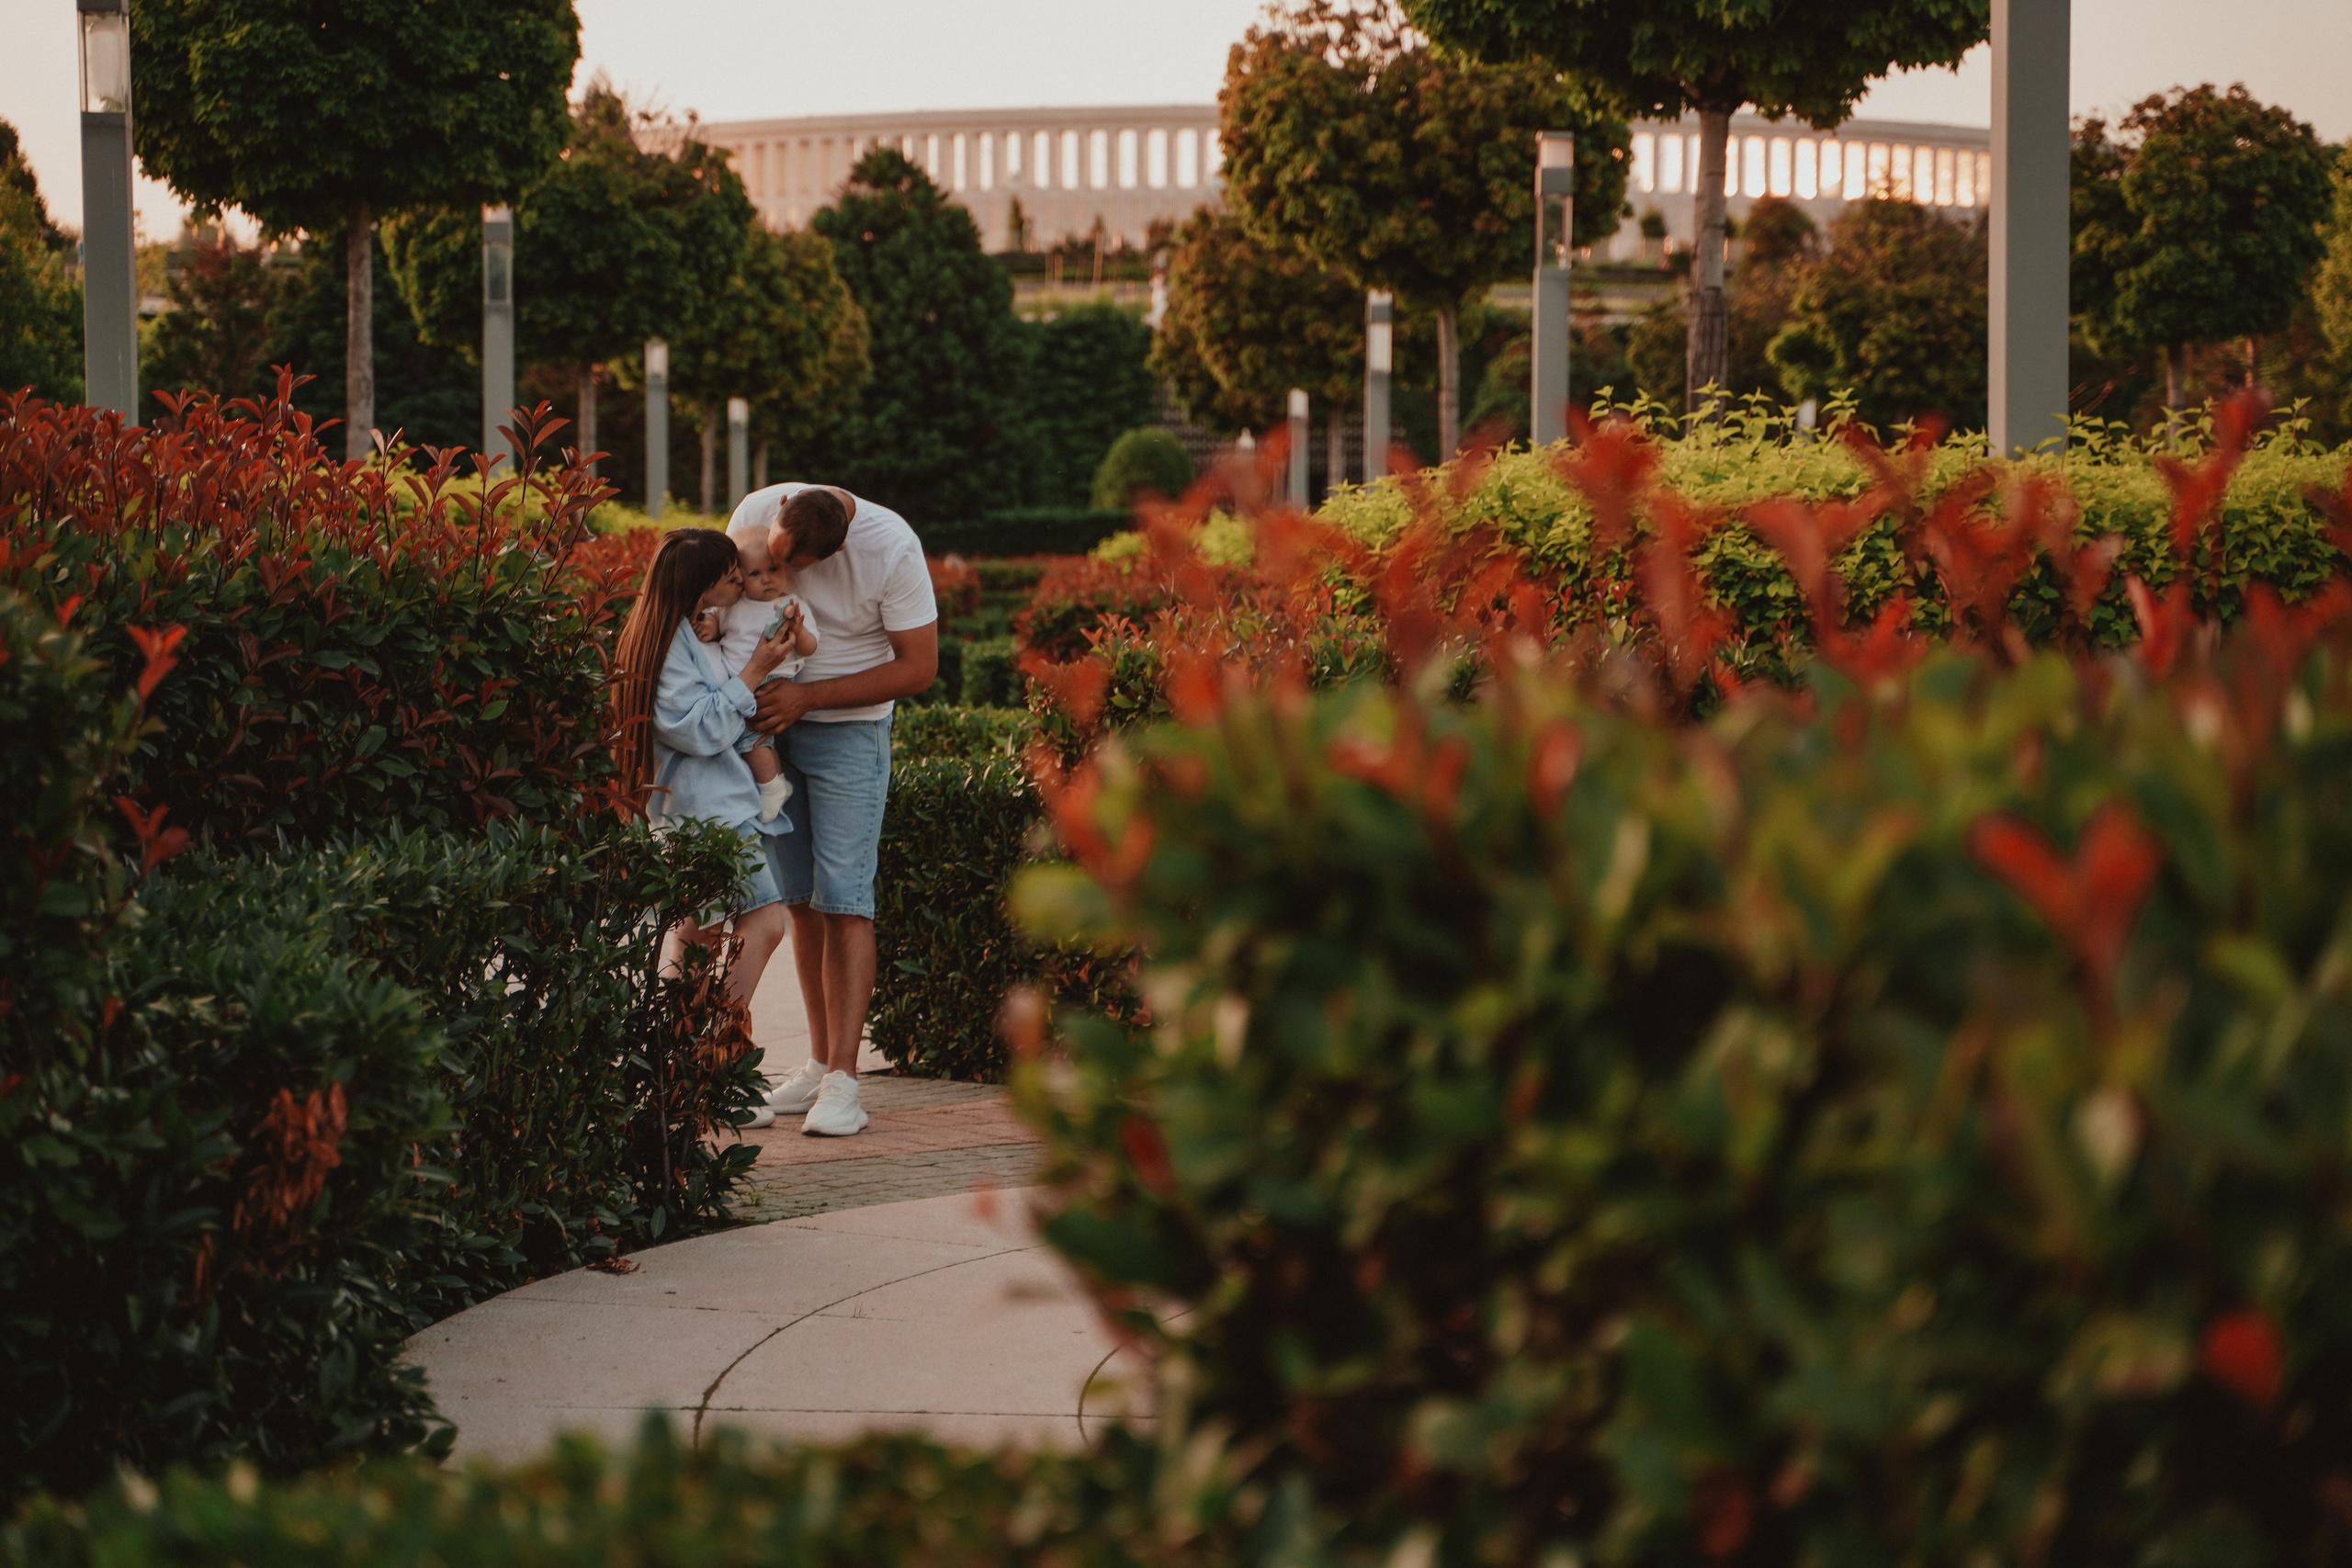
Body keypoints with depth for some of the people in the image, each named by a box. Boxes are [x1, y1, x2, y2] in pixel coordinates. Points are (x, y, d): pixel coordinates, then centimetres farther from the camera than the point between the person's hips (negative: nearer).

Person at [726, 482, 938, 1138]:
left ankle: (843, 1082, -15)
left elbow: (919, 667, -16)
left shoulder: (891, 549, -22)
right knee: (799, 901, 6)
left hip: (848, 730, -4)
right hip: (767, 727, 4)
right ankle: (820, 1062, 15)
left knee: (843, 900, -13)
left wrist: (806, 696, -21)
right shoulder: (754, 513, -10)